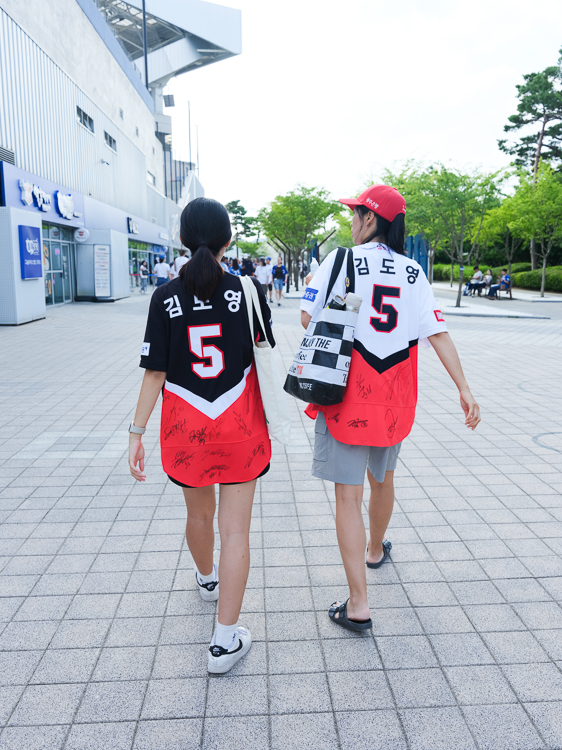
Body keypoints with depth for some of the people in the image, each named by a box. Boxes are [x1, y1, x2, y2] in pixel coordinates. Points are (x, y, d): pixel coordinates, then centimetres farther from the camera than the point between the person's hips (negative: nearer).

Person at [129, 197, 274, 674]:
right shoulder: (247, 290, -8)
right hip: (240, 429, -1)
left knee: (199, 514, 25)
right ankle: (225, 641, 11)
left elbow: (155, 373, -9)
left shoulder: (166, 298, -7)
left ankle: (207, 579, 53)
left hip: (186, 429, 2)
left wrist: (137, 432, -3)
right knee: (235, 530, 6)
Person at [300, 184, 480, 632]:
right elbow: (437, 332, -2)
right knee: (382, 477, 25)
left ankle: (358, 605, 2)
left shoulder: (342, 261, -7)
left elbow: (307, 318, -10)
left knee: (348, 495, 0)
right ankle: (376, 550, 49)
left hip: (345, 395, -4)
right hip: (393, 399, 5)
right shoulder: (413, 273, 3)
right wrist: (464, 389, -1)